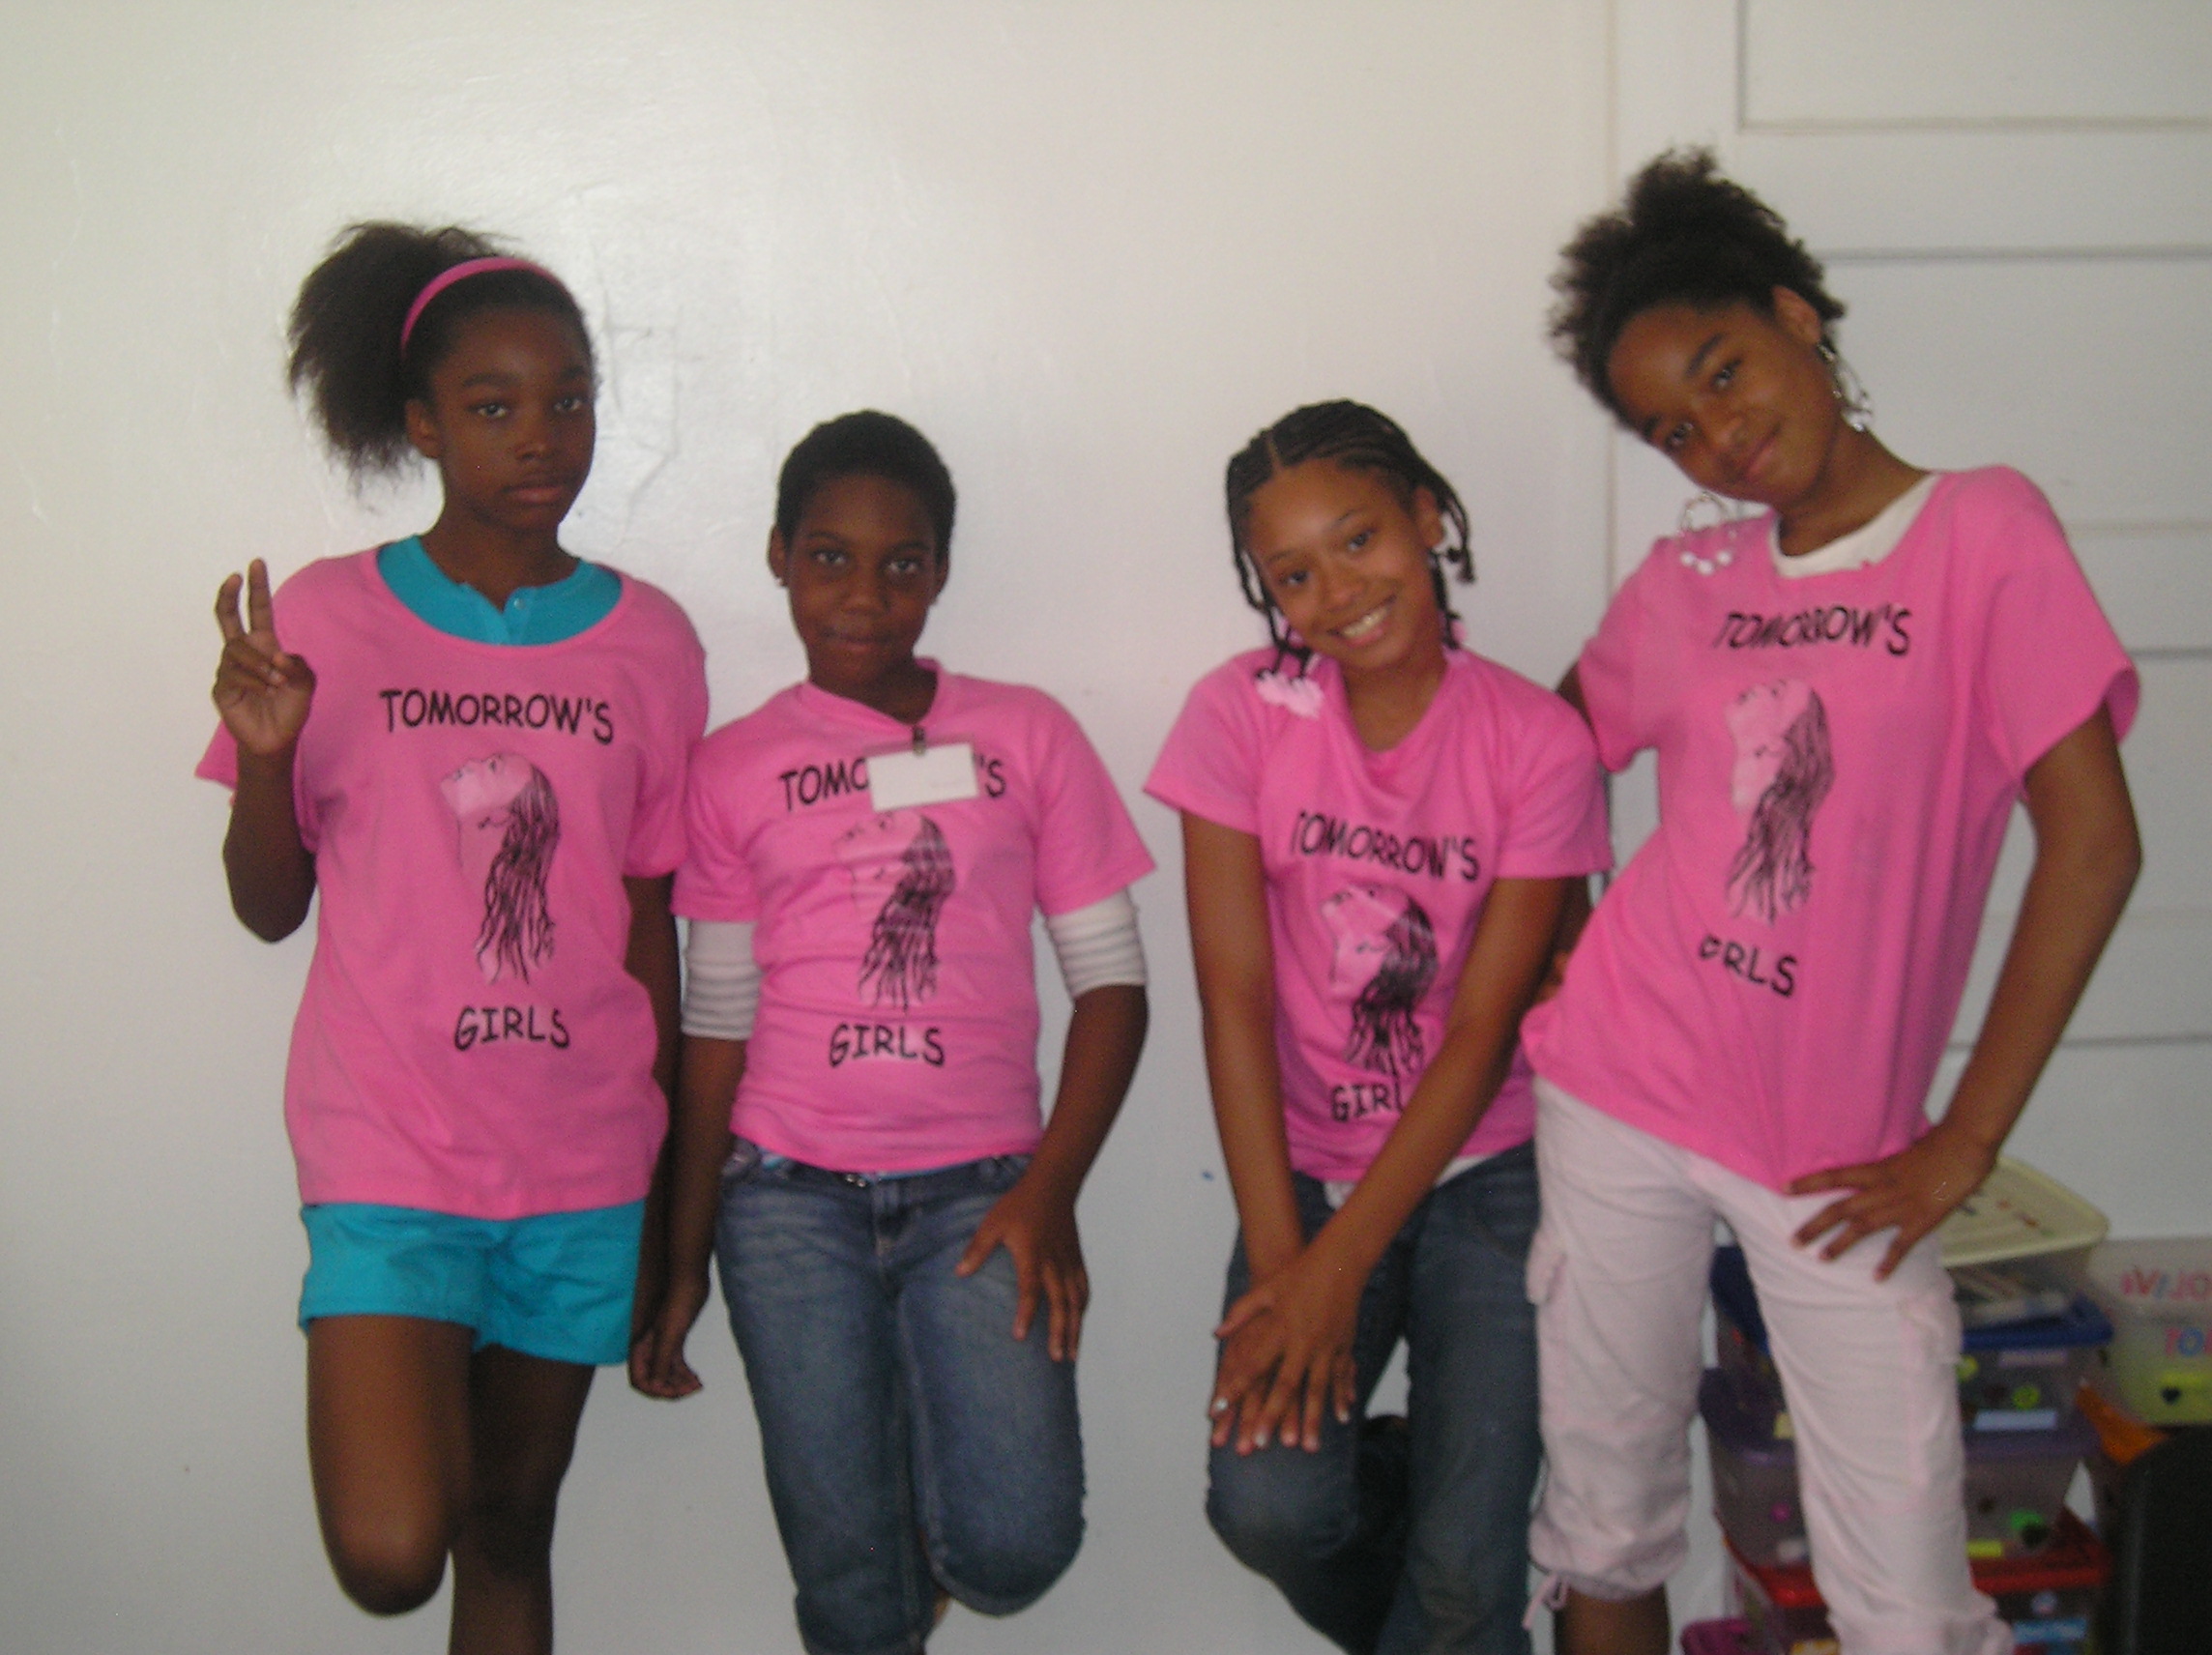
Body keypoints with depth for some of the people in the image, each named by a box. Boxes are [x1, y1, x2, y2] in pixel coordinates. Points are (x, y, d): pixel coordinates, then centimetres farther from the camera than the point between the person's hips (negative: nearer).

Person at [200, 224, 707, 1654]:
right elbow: (271, 908, 3)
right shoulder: (327, 619, -3)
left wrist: (669, 1178, 8)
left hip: (581, 1160, 2)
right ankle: (396, 1401, 20)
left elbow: (650, 916, 6)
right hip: (390, 1145, -2)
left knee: (512, 1524, 13)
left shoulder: (649, 642, 2)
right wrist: (264, 756, -17)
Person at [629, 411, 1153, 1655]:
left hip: (977, 1189, 0)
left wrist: (1049, 1192, -8)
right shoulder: (734, 769, 7)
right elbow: (718, 1026, 9)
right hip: (791, 1194, 1)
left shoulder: (1025, 735, 5)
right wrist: (685, 1263, 8)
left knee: (1013, 1550, -14)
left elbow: (1112, 980, 3)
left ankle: (941, 1451, 18)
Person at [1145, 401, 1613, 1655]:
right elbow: (1236, 999, -9)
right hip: (1307, 1167, 1)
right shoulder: (1243, 716, -7)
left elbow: (1481, 1035, -11)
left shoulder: (1537, 742, -9)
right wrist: (1278, 1260, -16)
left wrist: (1334, 1272, -16)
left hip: (1487, 1169, -1)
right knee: (1269, 1507, -19)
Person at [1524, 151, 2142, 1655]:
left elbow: (2092, 848, -10)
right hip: (1619, 1091, 3)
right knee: (1605, 1531, 12)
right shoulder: (1681, 586, 6)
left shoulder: (1982, 529, -5)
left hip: (1842, 1150, -3)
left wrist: (1961, 1147, -10)